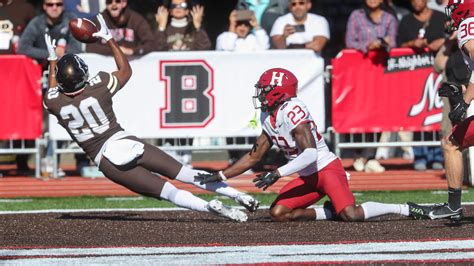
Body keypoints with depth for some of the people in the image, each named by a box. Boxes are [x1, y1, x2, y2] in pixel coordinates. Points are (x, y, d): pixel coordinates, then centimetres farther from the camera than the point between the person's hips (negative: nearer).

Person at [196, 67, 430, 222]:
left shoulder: (292, 111, -19)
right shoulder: (268, 118, 10)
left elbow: (310, 154, -28)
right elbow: (253, 157, 18)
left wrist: (277, 174, -28)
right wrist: (219, 177, 14)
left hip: (327, 168, -9)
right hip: (308, 177, 9)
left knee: (351, 214, -26)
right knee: (277, 213, -6)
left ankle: (405, 209, -8)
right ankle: (330, 212, 5)